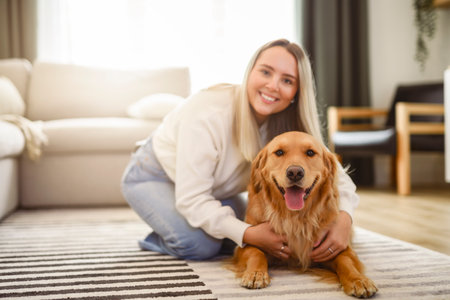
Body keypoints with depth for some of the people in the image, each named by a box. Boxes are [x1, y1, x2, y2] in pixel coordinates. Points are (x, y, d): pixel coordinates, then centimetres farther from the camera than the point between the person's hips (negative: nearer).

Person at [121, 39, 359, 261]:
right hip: (153, 176, -6)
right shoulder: (207, 113, -38)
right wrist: (246, 234, -45)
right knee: (200, 245, -25)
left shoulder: (286, 124, -20)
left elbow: (333, 173, -18)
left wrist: (344, 219, -39)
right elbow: (192, 199, -35)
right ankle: (157, 240, 7)